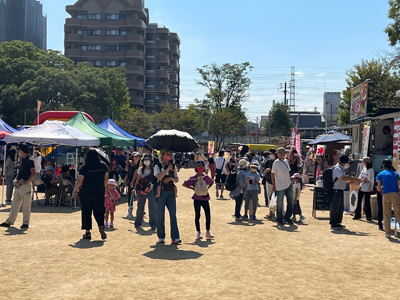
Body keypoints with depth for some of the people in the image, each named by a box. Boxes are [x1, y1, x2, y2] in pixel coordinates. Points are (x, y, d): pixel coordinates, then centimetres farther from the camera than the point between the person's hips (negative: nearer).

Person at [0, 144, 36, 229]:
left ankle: (26, 223, 7)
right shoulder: (23, 160, 16)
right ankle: (9, 222, 19)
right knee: (14, 204, 13)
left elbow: (33, 174, -20)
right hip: (18, 185, 9)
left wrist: (26, 182, -19)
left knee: (26, 205, -1)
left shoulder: (29, 161, -12)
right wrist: (17, 179, 11)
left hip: (25, 186, -9)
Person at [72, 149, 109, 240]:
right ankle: (101, 226, -13)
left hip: (86, 192, -2)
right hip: (99, 192, 2)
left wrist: (75, 191, -1)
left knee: (86, 212, 8)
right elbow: (106, 179, 8)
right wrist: (104, 188, 21)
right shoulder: (103, 166, 1)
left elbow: (79, 180, -10)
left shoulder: (84, 167, -10)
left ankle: (87, 232, 11)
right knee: (99, 211, 10)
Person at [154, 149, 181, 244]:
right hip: (161, 192, -3)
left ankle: (175, 237, -5)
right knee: (160, 216, 2)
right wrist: (168, 169, -16)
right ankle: (161, 237, 15)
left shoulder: (173, 166, 12)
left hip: (171, 192, 3)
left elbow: (177, 180, 10)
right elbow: (159, 177, -17)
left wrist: (170, 178, -8)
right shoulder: (158, 166, 1)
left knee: (173, 214, -4)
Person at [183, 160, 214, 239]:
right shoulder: (193, 178, -4)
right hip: (197, 199, -2)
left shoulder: (206, 177, 4)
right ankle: (199, 233, 15)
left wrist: (207, 188, 6)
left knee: (208, 215, -1)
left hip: (205, 198, 2)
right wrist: (193, 188, -8)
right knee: (197, 215, 4)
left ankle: (208, 232, 12)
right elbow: (184, 184, 0)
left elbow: (211, 183, 23)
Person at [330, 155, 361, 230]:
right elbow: (343, 178, -27)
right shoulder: (337, 168, -17)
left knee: (341, 208, 16)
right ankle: (333, 224, 1)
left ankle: (338, 223, 25)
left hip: (340, 191, 11)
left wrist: (349, 181, 9)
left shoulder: (341, 168, 16)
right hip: (336, 191, -11)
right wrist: (354, 179, -24)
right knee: (334, 207, -5)